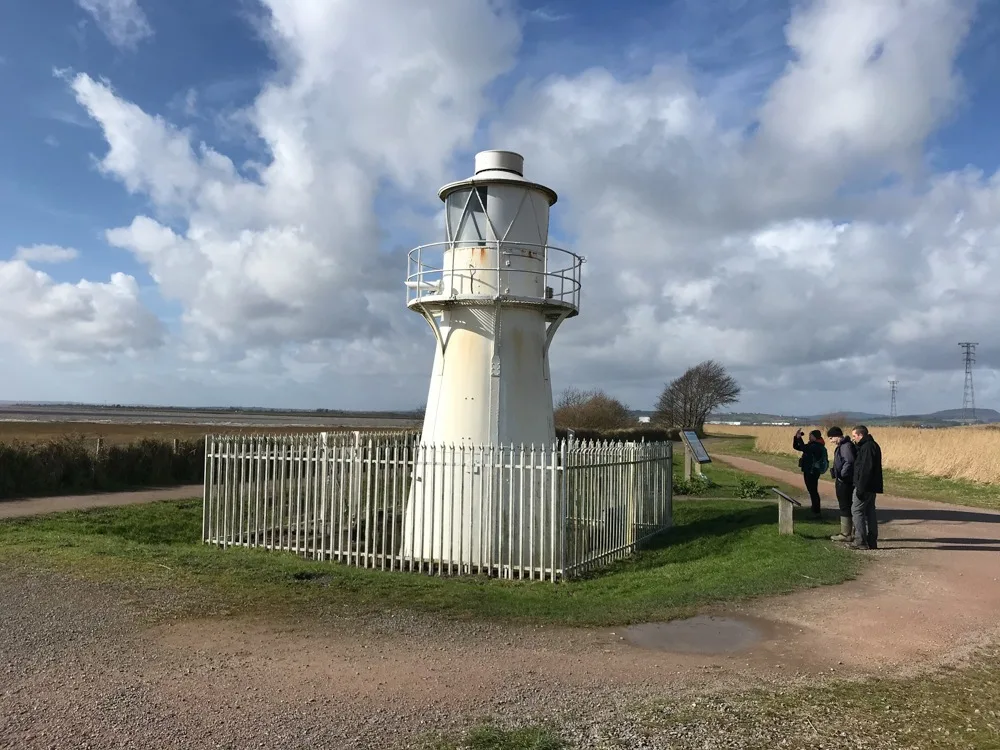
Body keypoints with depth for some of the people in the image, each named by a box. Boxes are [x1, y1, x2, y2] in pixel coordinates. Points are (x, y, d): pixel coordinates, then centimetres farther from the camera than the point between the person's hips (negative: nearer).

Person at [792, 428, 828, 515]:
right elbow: (796, 446, 16)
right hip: (808, 472, 10)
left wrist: (799, 438, -22)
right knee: (812, 491, 16)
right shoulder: (811, 445, 13)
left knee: (813, 492, -5)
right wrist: (796, 437, 2)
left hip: (813, 472, -10)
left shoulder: (817, 446, -16)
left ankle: (816, 512, -1)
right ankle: (815, 511, 24)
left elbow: (804, 448, -30)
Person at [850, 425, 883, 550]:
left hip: (865, 486, -10)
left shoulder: (867, 447, -17)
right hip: (872, 486, 10)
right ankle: (872, 542, 16)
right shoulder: (873, 445, 17)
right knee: (869, 511, 13)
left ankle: (860, 541, -6)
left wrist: (860, 488, -22)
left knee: (856, 510, -6)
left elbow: (865, 469, -23)